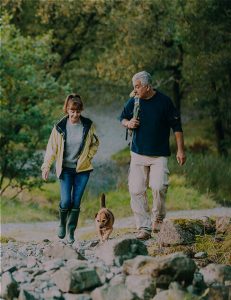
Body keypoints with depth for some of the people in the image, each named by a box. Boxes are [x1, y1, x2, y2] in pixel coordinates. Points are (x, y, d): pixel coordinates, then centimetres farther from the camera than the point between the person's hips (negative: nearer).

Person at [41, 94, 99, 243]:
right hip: (65, 169, -1)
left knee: (76, 202, 1)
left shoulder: (88, 125, -4)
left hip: (83, 169, 1)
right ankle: (62, 223, 21)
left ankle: (71, 231, 14)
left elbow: (95, 144, 12)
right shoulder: (60, 127, -6)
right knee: (66, 201, -9)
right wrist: (46, 166, -6)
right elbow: (52, 148, 0)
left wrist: (87, 156, -1)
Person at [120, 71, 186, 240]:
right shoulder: (133, 102, 3)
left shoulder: (164, 101, -6)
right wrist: (128, 123, -7)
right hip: (138, 154, 3)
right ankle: (144, 228, 3)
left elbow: (176, 126, -1)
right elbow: (122, 118, 18)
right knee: (136, 191, -3)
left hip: (160, 155, -3)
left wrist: (180, 150, -4)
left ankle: (158, 218, 7)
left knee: (159, 186, -19)